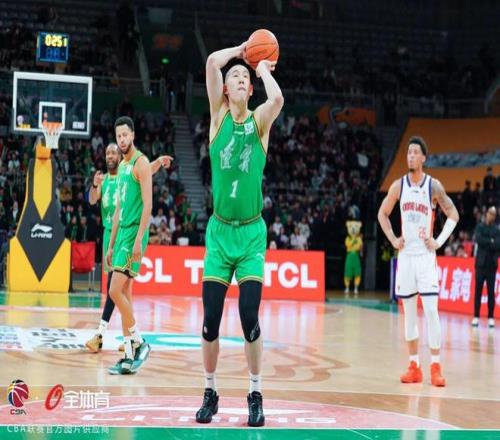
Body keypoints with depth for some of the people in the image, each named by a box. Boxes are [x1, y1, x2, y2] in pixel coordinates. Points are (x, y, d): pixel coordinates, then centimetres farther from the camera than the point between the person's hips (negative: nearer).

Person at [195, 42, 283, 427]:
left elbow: (277, 98, -21)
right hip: (220, 230, 1)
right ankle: (210, 393, 16)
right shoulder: (219, 115, 4)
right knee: (211, 319, 0)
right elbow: (212, 62, -9)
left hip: (252, 232, -1)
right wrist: (241, 49, 7)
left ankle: (256, 396, 7)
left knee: (249, 317, -7)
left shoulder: (259, 120, 2)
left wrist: (262, 67, -4)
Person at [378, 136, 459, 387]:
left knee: (431, 311, -9)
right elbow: (383, 214, 15)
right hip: (405, 255, 3)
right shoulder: (399, 185, 3)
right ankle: (414, 366, 14)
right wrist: (393, 239, 4)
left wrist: (440, 241, -6)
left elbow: (453, 215, 3)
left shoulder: (434, 186, -4)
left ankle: (435, 367, -4)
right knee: (409, 313, 6)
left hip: (426, 256, -3)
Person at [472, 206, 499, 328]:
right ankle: (476, 317, 3)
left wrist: (486, 243, -16)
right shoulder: (480, 227, 6)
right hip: (481, 263, 0)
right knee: (478, 291, -1)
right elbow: (478, 239, -12)